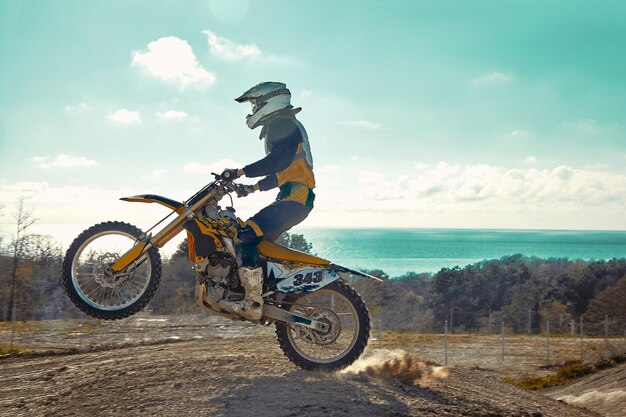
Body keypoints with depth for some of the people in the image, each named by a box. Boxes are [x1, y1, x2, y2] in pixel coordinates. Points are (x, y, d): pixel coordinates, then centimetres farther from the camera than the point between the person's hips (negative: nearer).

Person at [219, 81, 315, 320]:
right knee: (259, 240, 16)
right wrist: (254, 188, 28)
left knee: (247, 235, -19)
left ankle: (254, 303, -23)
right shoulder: (283, 125, 27)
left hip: (294, 197, -11)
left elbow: (277, 161, -22)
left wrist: (240, 172, -21)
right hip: (297, 197, 11)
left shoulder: (282, 123, -5)